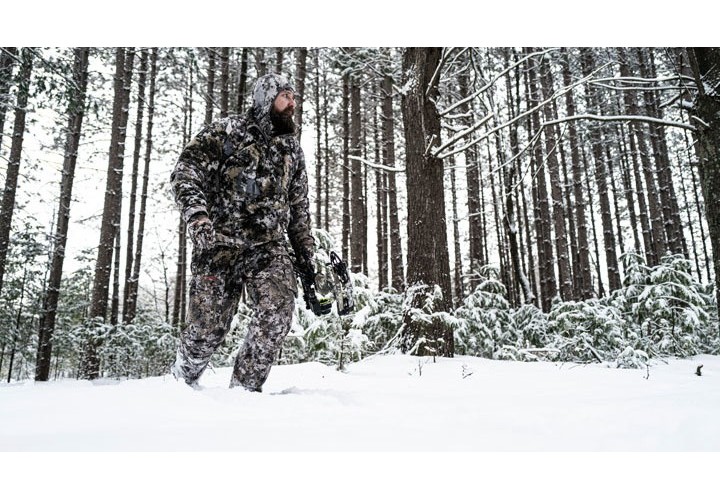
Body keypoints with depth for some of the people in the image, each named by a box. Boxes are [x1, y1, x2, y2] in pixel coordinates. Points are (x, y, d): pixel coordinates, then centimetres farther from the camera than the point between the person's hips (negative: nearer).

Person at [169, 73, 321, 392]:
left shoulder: (292, 149, 19)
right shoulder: (227, 132, 3)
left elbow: (299, 207, 23)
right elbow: (185, 172, -5)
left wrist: (305, 253, 18)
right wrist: (198, 216, -22)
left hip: (269, 246, 4)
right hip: (220, 243, -3)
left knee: (279, 308, -21)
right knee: (209, 325, -4)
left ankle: (244, 387, -3)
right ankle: (180, 380, 28)